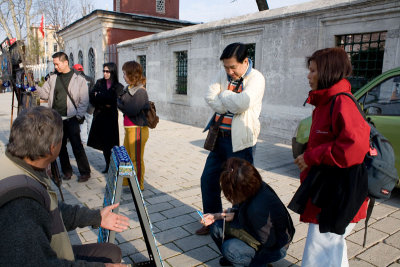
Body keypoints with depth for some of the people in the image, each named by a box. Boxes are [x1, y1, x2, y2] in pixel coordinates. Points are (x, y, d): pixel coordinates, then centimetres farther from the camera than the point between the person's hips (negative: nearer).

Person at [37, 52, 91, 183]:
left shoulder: (79, 79, -3)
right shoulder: (53, 78, 10)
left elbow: (84, 100, -5)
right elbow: (45, 93, 10)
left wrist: (79, 116, -12)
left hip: (71, 119, -5)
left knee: (77, 146, -4)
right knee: (60, 146, 12)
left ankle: (85, 172, 6)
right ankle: (67, 171, 26)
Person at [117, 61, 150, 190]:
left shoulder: (140, 91, -17)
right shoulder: (128, 88, 11)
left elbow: (132, 110, -23)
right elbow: (120, 101, 12)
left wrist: (120, 103, -9)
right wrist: (120, 102, -9)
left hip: (137, 129, -9)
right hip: (129, 128, 9)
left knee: (136, 158, 3)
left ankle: (138, 185, 18)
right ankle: (127, 182, 34)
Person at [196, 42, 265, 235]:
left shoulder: (256, 79, -10)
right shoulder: (224, 75, 9)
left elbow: (243, 103, -27)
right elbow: (210, 97, -4)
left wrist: (224, 95, -10)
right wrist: (232, 104, -15)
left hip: (240, 141, -7)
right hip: (219, 137, 7)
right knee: (208, 180, 14)